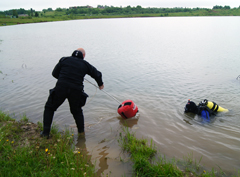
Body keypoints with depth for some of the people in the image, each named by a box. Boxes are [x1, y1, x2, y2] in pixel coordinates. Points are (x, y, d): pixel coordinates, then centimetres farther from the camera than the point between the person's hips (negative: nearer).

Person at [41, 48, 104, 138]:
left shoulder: (64, 59, 10)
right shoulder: (86, 64, 13)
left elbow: (54, 73, 10)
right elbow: (97, 74, 24)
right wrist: (100, 84, 43)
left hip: (61, 88, -1)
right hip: (76, 91, 1)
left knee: (49, 108, 19)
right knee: (77, 111, 26)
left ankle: (45, 133, 17)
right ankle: (81, 132, 28)